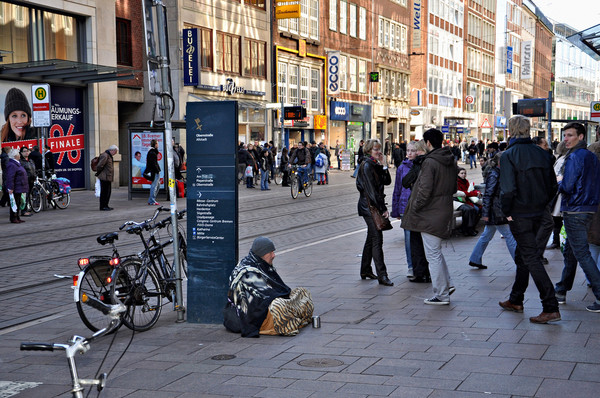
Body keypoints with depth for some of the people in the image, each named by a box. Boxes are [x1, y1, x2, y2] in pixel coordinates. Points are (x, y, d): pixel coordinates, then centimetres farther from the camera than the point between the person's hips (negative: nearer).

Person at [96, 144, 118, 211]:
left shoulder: (109, 156, 17)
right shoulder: (104, 156, -17)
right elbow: (99, 166, -21)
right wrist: (98, 173, -7)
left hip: (108, 177, 10)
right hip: (104, 178, -10)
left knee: (108, 192, 13)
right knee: (104, 192, -5)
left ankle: (105, 206, 20)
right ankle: (102, 207, -1)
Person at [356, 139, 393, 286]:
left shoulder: (375, 165, 14)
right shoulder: (367, 165, -14)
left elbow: (387, 181, 8)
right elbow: (371, 190, -18)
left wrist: (384, 166, -5)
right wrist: (383, 208, -17)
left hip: (374, 206, 10)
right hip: (369, 206, -10)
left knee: (371, 239, 14)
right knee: (377, 240, -12)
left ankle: (365, 271, 24)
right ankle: (382, 275, -13)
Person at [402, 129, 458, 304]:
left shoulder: (429, 162, -18)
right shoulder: (451, 161, 9)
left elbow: (425, 190, -22)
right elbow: (454, 188, 17)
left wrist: (414, 207, -10)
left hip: (431, 215, -9)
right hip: (445, 211, 9)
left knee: (433, 254, -1)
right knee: (436, 251, 23)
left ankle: (441, 295, 4)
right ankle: (447, 284, 22)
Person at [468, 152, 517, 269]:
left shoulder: (497, 173, 14)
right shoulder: (493, 175, -16)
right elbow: (488, 194, -19)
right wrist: (485, 213, -21)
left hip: (498, 210, 10)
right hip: (496, 211, -10)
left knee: (487, 235, 14)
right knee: (509, 235, -4)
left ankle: (474, 260, 20)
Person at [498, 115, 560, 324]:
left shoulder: (509, 155, -14)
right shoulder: (543, 154, 6)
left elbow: (508, 189, -22)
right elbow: (553, 186, 8)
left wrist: (506, 211, -9)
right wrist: (541, 205, 16)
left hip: (519, 216, -7)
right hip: (538, 215, 7)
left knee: (531, 259, -6)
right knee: (521, 256, 20)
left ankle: (551, 308, -11)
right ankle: (516, 300, 32)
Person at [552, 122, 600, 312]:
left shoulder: (575, 157, -15)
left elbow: (567, 187, -20)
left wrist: (559, 183, 2)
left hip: (575, 211, -10)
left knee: (582, 254, -9)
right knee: (570, 252, 16)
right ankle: (561, 291, 25)